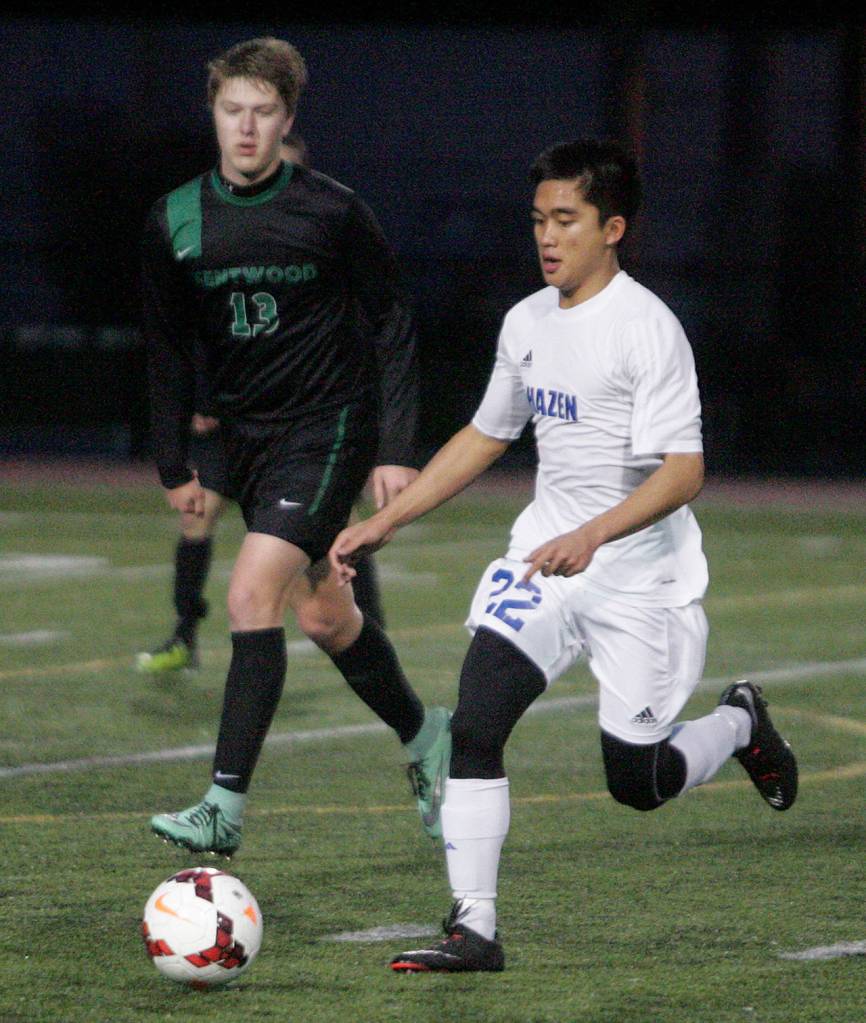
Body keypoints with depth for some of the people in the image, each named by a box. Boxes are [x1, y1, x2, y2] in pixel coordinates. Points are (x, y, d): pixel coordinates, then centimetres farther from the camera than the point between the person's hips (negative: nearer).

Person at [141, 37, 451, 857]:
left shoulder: (332, 211, -10)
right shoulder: (175, 223, 0)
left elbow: (390, 326, -2)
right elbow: (168, 350, 12)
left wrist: (396, 450, -7)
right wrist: (174, 466, 12)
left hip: (329, 429, -5)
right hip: (246, 439, 5)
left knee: (253, 595, -20)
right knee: (322, 615, 15)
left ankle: (226, 806, -22)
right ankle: (424, 736, 40)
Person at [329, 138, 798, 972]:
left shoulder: (647, 327, -15)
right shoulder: (527, 323, 7)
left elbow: (683, 471, -21)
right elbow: (484, 436, 21)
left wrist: (594, 535, -36)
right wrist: (385, 521, 16)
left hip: (639, 575, -5)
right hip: (544, 554, 6)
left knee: (636, 783, 2)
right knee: (474, 724, -16)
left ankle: (741, 725, 35)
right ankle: (473, 927, -12)